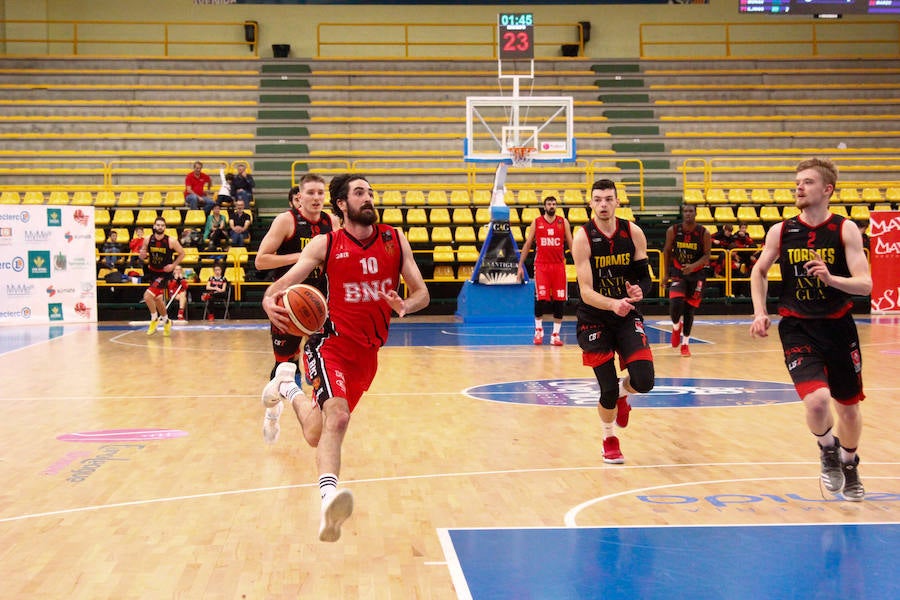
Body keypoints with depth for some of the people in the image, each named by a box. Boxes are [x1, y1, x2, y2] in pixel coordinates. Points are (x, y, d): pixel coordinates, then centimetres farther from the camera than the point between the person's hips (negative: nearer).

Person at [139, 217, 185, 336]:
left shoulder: (171, 241, -17)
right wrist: (142, 255, -18)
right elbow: (143, 257, 6)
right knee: (157, 299, 17)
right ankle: (166, 321, 39)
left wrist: (173, 265, -14)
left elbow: (182, 253, -3)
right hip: (152, 272, 5)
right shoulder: (148, 239, -7)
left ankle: (154, 319, 3)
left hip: (164, 273, -5)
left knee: (147, 296, -20)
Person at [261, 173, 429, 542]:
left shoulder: (395, 239, 6)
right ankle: (329, 497, -30)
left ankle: (288, 386, 32)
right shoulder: (325, 245, -2)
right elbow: (285, 282, -6)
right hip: (332, 343, -4)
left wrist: (405, 305, -19)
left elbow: (422, 293, 5)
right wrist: (270, 300, -30)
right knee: (337, 417, -29)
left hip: (368, 351, 4)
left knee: (318, 434, 8)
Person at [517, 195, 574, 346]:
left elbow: (571, 244, 7)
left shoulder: (563, 222, 6)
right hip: (541, 265, -1)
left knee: (560, 301, 0)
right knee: (541, 299, -8)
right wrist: (520, 266, 4)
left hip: (559, 265, 2)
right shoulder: (536, 222, 4)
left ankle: (556, 334, 8)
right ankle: (538, 330, 12)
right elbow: (527, 244, 8)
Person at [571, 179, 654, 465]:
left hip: (627, 315, 3)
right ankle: (609, 439, 27)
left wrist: (640, 290, -19)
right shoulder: (583, 237, -14)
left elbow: (645, 277, 4)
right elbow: (586, 291, -20)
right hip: (594, 319, -2)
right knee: (608, 390, -3)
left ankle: (621, 393, 26)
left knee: (644, 381, -13)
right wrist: (612, 304, -37)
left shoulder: (633, 233, -4)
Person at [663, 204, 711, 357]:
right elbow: (667, 251, 4)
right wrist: (666, 272, 6)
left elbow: (707, 256, -11)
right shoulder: (673, 231, -10)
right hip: (678, 272, 0)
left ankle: (685, 343, 21)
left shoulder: (704, 233, -13)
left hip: (697, 273, 0)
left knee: (690, 310, 6)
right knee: (675, 303, -20)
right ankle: (676, 327, 13)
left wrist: (693, 266, -28)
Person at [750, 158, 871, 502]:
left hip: (838, 328, 1)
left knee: (848, 406, 14)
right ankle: (828, 451, 12)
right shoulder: (780, 231, -2)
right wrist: (760, 313, 4)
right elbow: (759, 272, 15)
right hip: (798, 329, -1)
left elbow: (865, 285, -14)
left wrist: (831, 279, -32)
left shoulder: (845, 230, -7)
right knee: (817, 399, -22)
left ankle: (849, 465, 43)